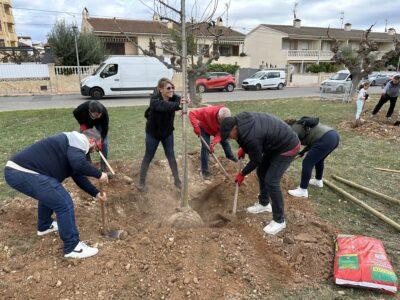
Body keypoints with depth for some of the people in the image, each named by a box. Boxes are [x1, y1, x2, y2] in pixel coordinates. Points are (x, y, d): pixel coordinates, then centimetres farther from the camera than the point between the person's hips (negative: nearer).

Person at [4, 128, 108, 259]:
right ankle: (72, 247, 4)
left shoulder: (74, 142, 24)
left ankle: (44, 226, 53)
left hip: (16, 170, 11)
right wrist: (99, 174, -10)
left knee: (49, 194, 34)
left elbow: (78, 176, 30)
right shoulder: (79, 140, -6)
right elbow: (79, 164, -27)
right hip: (22, 173, -11)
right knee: (64, 203, -8)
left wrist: (96, 193, 32)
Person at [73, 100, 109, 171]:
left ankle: (103, 169, -1)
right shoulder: (83, 107, -40)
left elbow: (104, 129, -31)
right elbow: (75, 113, -14)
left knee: (104, 143, -11)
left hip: (100, 123, -1)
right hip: (86, 122, 1)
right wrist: (82, 124, -21)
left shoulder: (104, 112, -41)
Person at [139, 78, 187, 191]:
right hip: (153, 133, -3)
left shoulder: (173, 97, -15)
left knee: (171, 156, 11)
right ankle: (142, 180, 27)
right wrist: (178, 105, -69)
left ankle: (177, 180, 25)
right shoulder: (155, 100, -30)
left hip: (168, 133, 4)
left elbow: (179, 100, -35)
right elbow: (165, 106, -50)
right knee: (148, 156, 10)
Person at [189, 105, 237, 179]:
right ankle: (204, 171, -4)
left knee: (225, 141, 15)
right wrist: (196, 127, -52)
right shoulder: (207, 112, -44)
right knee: (205, 147, -13)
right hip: (205, 128, -4)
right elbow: (192, 113, -41)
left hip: (217, 130, 4)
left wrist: (214, 143, -44)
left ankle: (230, 156, 48)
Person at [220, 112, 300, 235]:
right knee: (261, 172, 15)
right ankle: (264, 203, 34)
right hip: (274, 143, 10)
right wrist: (243, 148, 3)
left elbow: (256, 160, -16)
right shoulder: (241, 118, -9)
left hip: (287, 147, -10)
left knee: (271, 182, -12)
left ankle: (279, 221, 3)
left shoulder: (251, 137, -33)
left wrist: (242, 174, -2)